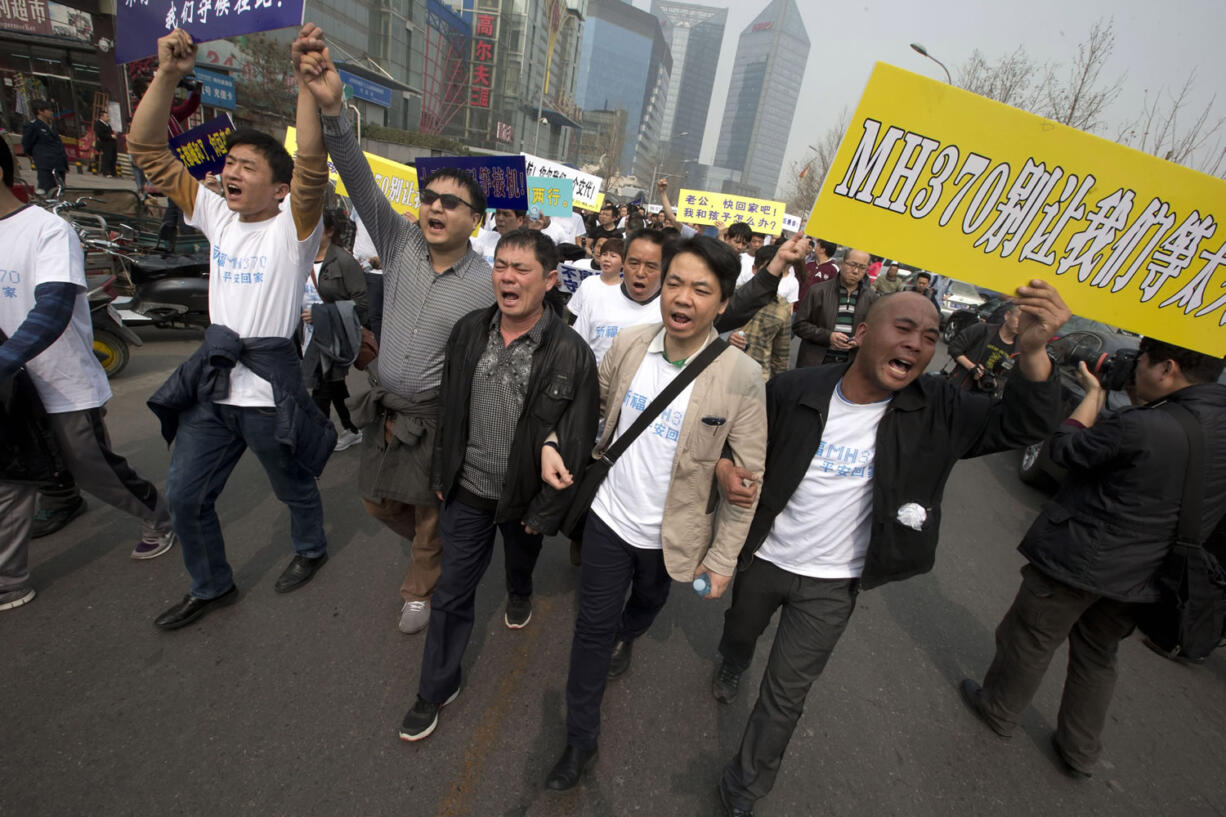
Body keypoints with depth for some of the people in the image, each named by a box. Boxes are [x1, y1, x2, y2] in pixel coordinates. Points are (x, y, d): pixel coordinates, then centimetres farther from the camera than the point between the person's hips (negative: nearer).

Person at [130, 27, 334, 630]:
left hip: (270, 387, -6)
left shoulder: (293, 226, -9)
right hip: (211, 383, 6)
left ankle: (310, 549, 43)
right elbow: (147, 150, 6)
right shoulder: (216, 215, 7)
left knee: (293, 486, 14)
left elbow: (312, 164, -26)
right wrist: (168, 75, -5)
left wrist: (308, 82, -34)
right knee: (183, 495, 14)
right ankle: (211, 586, 34)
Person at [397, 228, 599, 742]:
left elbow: (576, 444, -16)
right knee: (451, 594, 11)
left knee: (522, 559, 29)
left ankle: (519, 596, 65)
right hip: (468, 489, 2)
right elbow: (447, 410, 3)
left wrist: (544, 512, -12)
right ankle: (437, 688, 34)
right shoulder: (469, 331, -8)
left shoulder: (571, 354, -21)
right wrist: (441, 475, 7)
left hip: (525, 496, -2)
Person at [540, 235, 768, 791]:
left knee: (647, 604, 29)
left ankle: (624, 640, 66)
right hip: (609, 515, 1)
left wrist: (724, 557, -10)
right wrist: (552, 442, -8)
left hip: (670, 534, -1)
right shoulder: (628, 344, -12)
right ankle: (581, 737, 38)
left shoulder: (740, 377, -21)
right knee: (593, 625, 13)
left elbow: (747, 475, -14)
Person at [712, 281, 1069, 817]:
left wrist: (1033, 350, -36)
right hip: (763, 557, 1)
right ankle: (731, 668, 68)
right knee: (740, 632, 30)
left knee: (786, 694, 11)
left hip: (832, 585, 0)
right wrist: (726, 467, -26)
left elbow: (1025, 425, -19)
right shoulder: (793, 391, -19)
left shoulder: (935, 411, -13)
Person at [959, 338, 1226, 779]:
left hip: (1079, 560, -7)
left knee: (1030, 639, 16)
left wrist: (1094, 393, -3)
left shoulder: (1141, 428, -29)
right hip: (1137, 575, 7)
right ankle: (1079, 754, 40)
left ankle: (997, 710, 38)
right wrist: (1141, 401, 3)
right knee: (1098, 657, 25)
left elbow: (1065, 448, -14)